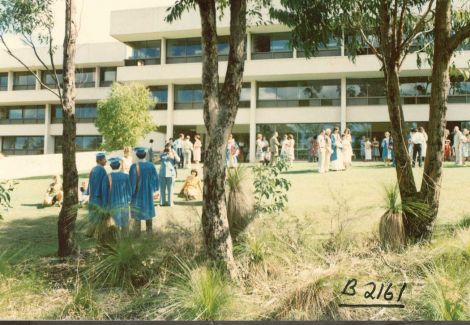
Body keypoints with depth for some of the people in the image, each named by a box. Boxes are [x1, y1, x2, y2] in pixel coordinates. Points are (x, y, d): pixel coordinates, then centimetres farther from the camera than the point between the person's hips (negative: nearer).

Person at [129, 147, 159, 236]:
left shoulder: (134, 166, -19)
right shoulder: (151, 165, -8)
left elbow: (131, 180, -18)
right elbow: (155, 179, 0)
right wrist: (155, 191, 12)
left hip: (137, 192, -3)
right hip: (148, 192, 3)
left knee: (137, 211, 10)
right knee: (148, 209, 18)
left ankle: (137, 232, 16)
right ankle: (149, 230, 25)